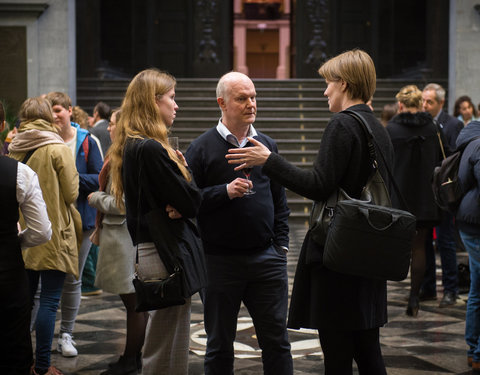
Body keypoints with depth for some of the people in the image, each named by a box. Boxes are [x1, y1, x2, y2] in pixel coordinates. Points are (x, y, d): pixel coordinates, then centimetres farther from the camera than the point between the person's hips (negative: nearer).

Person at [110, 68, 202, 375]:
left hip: (148, 250, 10)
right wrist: (185, 171, -1)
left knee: (160, 345, 18)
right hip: (167, 256, -10)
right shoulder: (151, 150, -19)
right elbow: (193, 203, -19)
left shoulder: (131, 147, 11)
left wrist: (175, 208, -8)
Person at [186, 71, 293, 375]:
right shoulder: (203, 148, -2)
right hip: (220, 259, -3)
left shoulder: (267, 145, 11)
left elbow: (280, 201, 16)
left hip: (266, 258, 3)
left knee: (276, 339, 5)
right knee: (220, 345, 9)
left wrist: (281, 245, 8)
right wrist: (225, 191, -20)